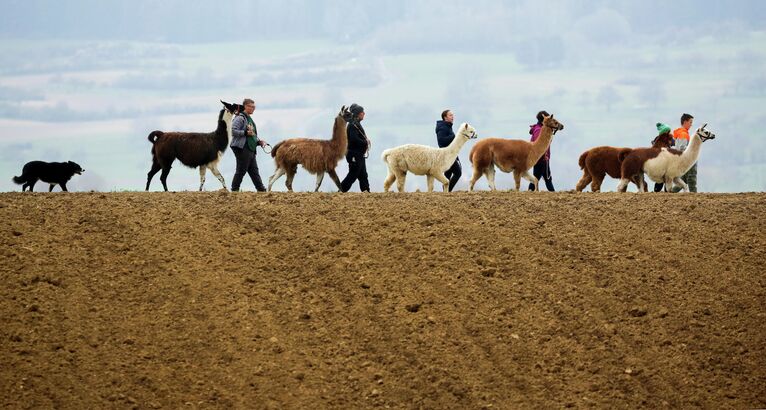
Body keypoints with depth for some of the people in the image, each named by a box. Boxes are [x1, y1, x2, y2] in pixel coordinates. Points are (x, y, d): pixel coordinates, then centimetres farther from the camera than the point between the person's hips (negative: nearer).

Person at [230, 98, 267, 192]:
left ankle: (261, 189, 9)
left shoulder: (249, 119, 20)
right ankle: (234, 189, 0)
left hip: (251, 149, 10)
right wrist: (246, 133, -25)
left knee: (254, 171, 9)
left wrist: (259, 141, 14)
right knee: (241, 170, -6)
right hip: (242, 148, -10)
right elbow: (233, 131, -19)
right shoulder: (240, 118, -9)